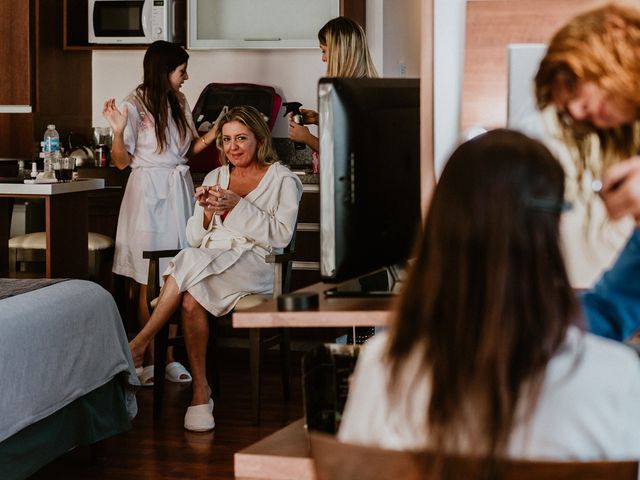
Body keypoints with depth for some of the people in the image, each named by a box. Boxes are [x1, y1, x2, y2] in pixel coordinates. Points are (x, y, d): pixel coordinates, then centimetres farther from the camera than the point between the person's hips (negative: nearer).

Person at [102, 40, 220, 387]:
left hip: (179, 190, 5)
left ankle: (169, 357, 8)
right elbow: (122, 161, -5)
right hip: (149, 192, -5)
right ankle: (150, 360, 6)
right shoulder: (135, 105, -7)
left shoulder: (180, 102, 11)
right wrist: (118, 131, -22)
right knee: (151, 283, -1)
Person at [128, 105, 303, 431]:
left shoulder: (281, 179, 7)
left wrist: (237, 206, -14)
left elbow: (281, 234, -6)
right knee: (191, 298, -33)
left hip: (255, 263, -4)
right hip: (210, 259, 4)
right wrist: (207, 211, -4)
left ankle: (137, 346, -28)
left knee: (190, 262, -33)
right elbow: (195, 238, 18)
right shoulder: (214, 177, 22)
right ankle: (200, 392, -28)